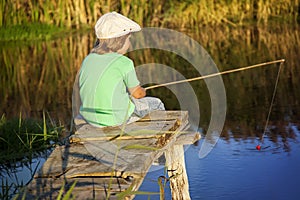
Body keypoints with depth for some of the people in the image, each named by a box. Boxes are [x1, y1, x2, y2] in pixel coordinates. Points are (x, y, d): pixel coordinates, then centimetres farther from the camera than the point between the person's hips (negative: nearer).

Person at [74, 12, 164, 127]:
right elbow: (137, 93, -5)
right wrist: (142, 91, 21)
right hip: (115, 118, -6)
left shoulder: (88, 59, 3)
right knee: (156, 104, 18)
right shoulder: (124, 63, -13)